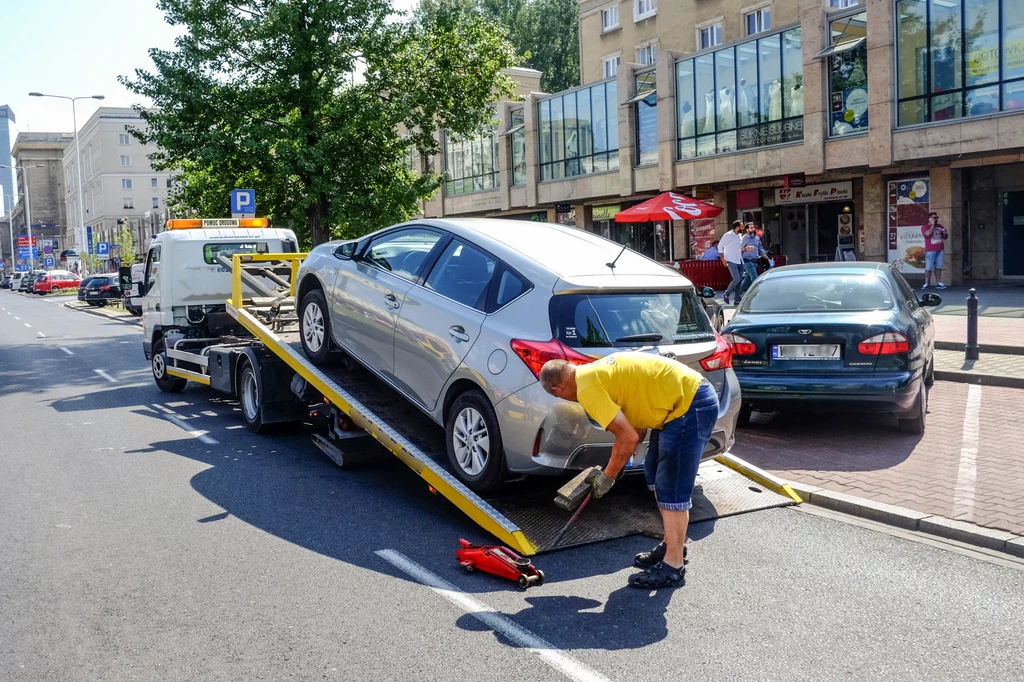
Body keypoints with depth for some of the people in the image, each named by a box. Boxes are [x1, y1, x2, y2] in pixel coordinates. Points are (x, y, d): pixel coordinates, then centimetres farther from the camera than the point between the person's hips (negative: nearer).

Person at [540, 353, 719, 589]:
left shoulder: (587, 388, -15)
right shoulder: (596, 373, 14)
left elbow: (629, 438, -19)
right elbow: (637, 428, 17)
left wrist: (607, 477, -5)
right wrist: (614, 468, 17)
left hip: (691, 406, -10)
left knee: (672, 488, -4)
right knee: (656, 475, 19)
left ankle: (673, 568, 6)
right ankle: (672, 545, 31)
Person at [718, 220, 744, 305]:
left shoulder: (739, 236, 13)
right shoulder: (728, 235, -9)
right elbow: (720, 246, -7)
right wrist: (723, 259, -11)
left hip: (739, 261, 7)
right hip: (731, 261, -7)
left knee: (740, 280, 4)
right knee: (736, 279, -15)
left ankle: (737, 300, 9)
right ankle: (726, 295, 6)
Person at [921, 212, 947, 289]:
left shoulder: (940, 226, 17)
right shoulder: (925, 227, 0)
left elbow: (945, 237, 22)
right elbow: (927, 234, -21)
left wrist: (945, 233, -1)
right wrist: (932, 225, -10)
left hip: (940, 250, 5)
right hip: (930, 251, -5)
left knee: (938, 267, 4)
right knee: (929, 267, -8)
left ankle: (938, 283, 6)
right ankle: (926, 283, -7)